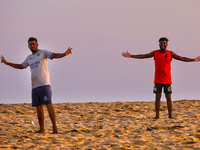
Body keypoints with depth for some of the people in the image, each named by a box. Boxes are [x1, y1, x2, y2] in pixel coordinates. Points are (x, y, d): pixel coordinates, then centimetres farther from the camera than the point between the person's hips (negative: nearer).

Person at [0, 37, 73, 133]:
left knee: (48, 104, -14)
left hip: (44, 84, -7)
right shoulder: (29, 58, 22)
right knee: (39, 107, 7)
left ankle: (54, 127, -18)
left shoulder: (43, 52, 4)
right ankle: (42, 129, 11)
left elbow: (55, 55, -9)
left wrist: (65, 54, -28)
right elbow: (20, 66, 35)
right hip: (34, 86, 7)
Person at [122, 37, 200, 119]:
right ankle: (157, 115, 6)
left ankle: (170, 115, 4)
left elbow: (182, 58, -6)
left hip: (167, 80, -1)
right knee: (157, 97, 1)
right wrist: (130, 56, -4)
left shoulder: (171, 53, 0)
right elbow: (142, 56, 2)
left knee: (168, 97, 0)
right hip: (157, 80, 1)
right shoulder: (155, 53, 2)